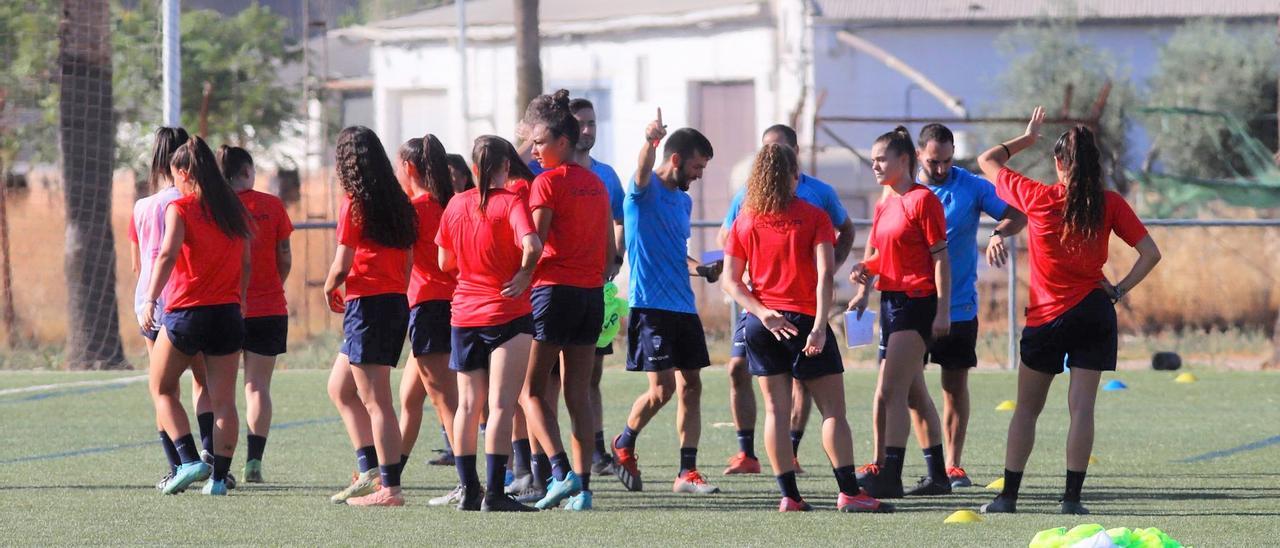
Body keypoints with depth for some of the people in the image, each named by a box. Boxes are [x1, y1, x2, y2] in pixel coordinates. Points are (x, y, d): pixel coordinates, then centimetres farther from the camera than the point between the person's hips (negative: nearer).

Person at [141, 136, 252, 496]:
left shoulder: (180, 208, -6)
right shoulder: (234, 210, 10)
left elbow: (168, 254, -20)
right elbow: (246, 264, 12)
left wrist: (150, 300, -24)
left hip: (186, 313, -4)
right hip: (228, 313, 4)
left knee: (162, 389, 12)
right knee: (224, 401, 5)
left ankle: (189, 460, -3)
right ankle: (219, 477, 1)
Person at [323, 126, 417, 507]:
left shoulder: (354, 204, -10)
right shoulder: (399, 203, 12)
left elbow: (342, 266, -12)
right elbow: (408, 261, 14)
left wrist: (329, 290, 7)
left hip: (367, 302, -8)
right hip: (397, 301, 8)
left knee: (375, 400, -7)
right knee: (340, 388, 19)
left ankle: (389, 487, -8)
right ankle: (369, 471, 13)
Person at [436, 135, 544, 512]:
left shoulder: (456, 205, 5)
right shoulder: (510, 203, -10)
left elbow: (445, 262, 11)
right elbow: (531, 245, -27)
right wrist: (524, 275, -9)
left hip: (464, 313, 5)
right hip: (508, 312, -5)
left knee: (468, 405, 11)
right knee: (501, 405, -5)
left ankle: (469, 490, 12)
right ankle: (495, 493, -9)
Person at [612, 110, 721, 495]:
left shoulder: (683, 201, 18)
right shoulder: (645, 192, -7)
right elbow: (643, 173, -32)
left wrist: (698, 267, 11)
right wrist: (650, 141, -53)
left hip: (683, 306, 8)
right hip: (651, 305, -8)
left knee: (690, 387, 4)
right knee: (662, 389, -10)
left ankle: (687, 472, 7)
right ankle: (624, 445, 15)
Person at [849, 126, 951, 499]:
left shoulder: (922, 200, -9)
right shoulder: (884, 205, 16)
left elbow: (941, 259, -11)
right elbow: (875, 255, 26)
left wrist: (943, 312, -15)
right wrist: (863, 273, 4)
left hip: (918, 301, -9)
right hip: (890, 300, 9)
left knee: (891, 391, -16)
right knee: (911, 392, 12)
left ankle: (890, 474, -20)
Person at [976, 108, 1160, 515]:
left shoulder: (1037, 197, -6)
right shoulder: (1109, 204, -2)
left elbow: (987, 161, 9)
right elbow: (1150, 253, -3)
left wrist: (1027, 138, 21)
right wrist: (1119, 289, 2)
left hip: (1046, 317, -1)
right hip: (1093, 311, 1)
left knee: (1027, 408, 9)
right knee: (1082, 406, 0)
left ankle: (1008, 495, 8)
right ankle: (1072, 497, -6)